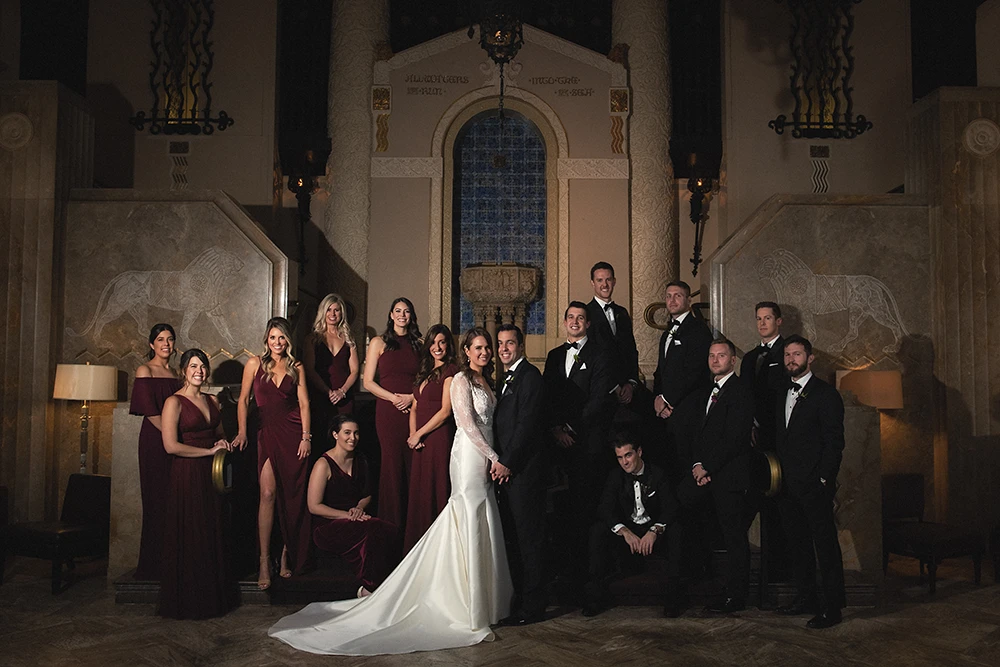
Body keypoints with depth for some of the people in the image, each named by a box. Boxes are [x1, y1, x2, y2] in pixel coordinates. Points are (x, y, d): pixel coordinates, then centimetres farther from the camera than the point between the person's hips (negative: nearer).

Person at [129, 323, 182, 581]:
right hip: (154, 441, -6)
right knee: (156, 500, -4)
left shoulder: (175, 373, 16)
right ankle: (152, 566, 3)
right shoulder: (145, 371, -2)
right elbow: (150, 411, -10)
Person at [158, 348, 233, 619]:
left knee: (212, 535, 8)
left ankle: (211, 598, 18)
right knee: (189, 537, -1)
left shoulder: (212, 400, 13)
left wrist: (224, 443, 3)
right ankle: (187, 602, 10)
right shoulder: (174, 402, -7)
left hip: (211, 475, 6)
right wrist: (210, 450, -13)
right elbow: (171, 445, -17)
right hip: (187, 474, -6)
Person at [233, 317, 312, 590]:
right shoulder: (255, 363, 5)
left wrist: (306, 436, -2)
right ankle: (265, 562, -9)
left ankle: (287, 555, 17)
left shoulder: (296, 367, 9)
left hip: (294, 432, 2)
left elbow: (304, 403, 6)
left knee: (292, 495, 3)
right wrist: (242, 432, -2)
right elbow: (244, 399, 7)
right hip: (268, 432, -1)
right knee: (268, 493, -11)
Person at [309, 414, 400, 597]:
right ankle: (369, 588, -17)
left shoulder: (360, 461, 13)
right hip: (327, 527, -6)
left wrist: (359, 508, 2)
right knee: (374, 532, -33)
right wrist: (347, 515, -15)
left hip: (355, 519, 6)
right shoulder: (324, 464, -7)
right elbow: (314, 506, -11)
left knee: (391, 532, -26)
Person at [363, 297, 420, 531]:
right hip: (388, 410, -2)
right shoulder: (379, 343, 7)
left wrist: (411, 397, -5)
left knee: (413, 463, -1)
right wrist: (393, 398, -10)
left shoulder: (419, 344, 13)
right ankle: (392, 522, 4)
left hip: (414, 409, 2)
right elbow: (368, 382, 3)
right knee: (391, 462, -4)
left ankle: (412, 523, 5)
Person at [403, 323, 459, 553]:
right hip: (420, 442, 8)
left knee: (436, 493, -2)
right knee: (418, 493, 11)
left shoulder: (450, 371, -8)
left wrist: (419, 434, -9)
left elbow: (445, 411, -14)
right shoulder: (425, 372, 17)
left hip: (439, 438, -8)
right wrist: (412, 434, 0)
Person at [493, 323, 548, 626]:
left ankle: (532, 606, 5)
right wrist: (499, 463, 6)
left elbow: (527, 425, -16)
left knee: (529, 536, -3)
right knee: (513, 537, 13)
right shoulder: (506, 379, 20)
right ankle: (520, 597, 22)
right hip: (506, 469, 9)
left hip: (523, 470, -9)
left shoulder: (530, 376, -9)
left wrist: (507, 463, -15)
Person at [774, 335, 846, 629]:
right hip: (788, 485, 7)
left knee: (826, 545, -2)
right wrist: (777, 477, 9)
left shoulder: (826, 394, -5)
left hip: (814, 486, -7)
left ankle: (832, 607, 5)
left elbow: (834, 442, -9)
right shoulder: (781, 396, 15)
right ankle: (805, 599, 25)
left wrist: (824, 480, -14)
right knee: (798, 543, 14)